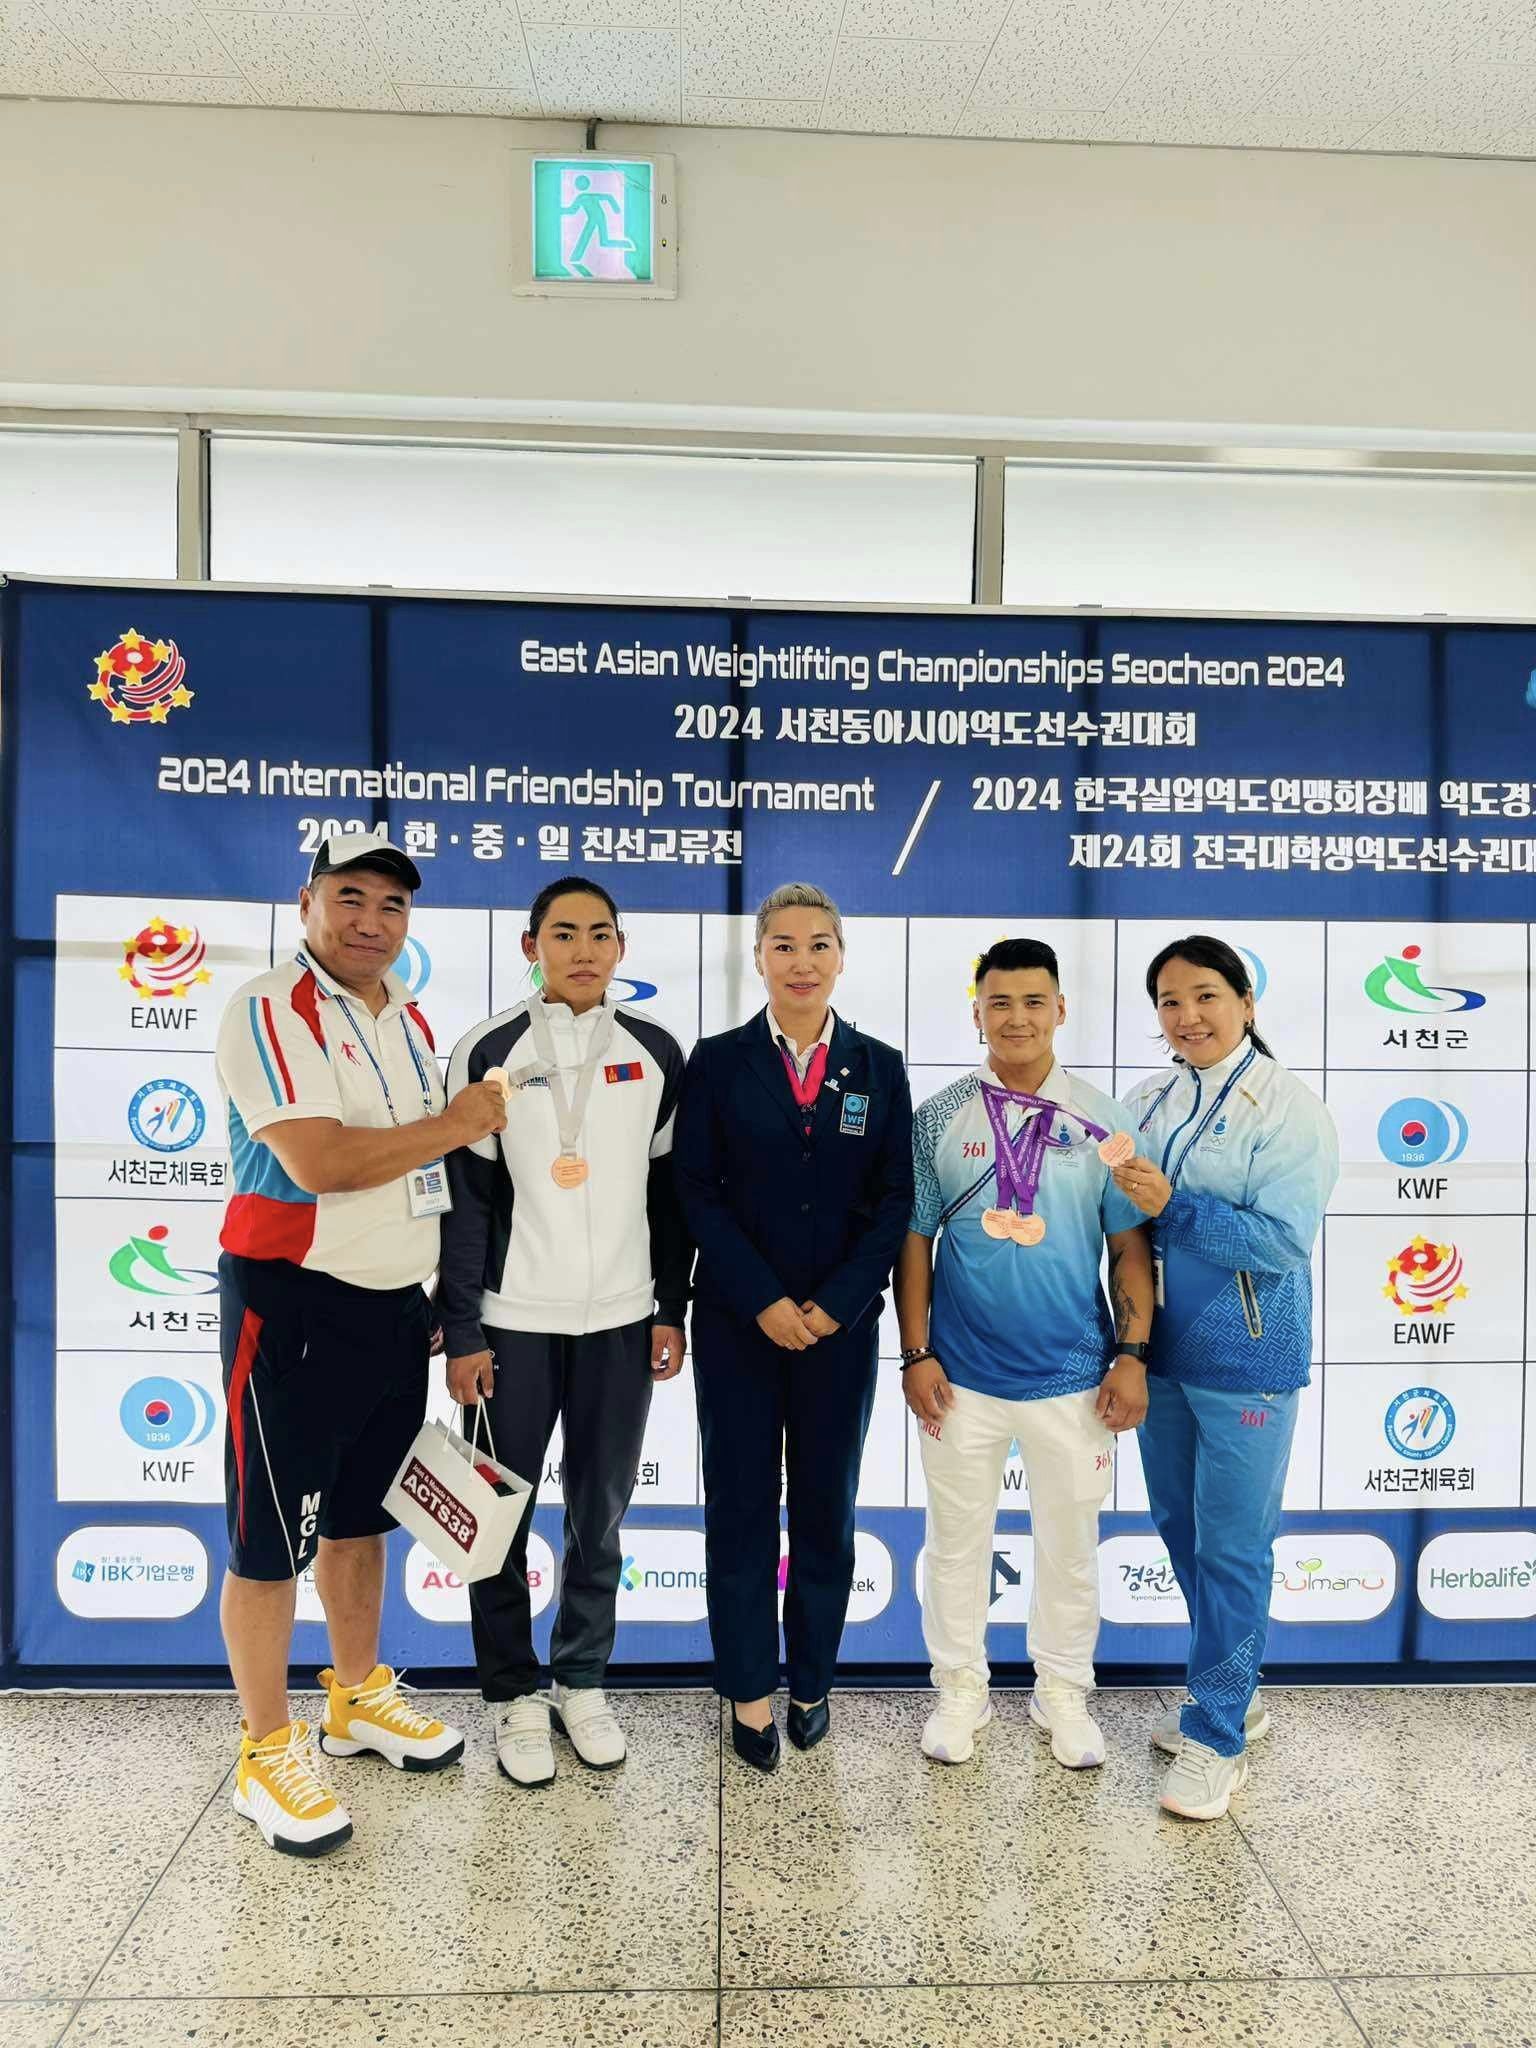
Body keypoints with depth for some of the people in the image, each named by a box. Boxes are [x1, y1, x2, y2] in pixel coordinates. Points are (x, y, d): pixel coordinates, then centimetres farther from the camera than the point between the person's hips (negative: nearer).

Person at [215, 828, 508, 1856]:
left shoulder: (410, 1018, 10)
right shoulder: (270, 1011, -15)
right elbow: (321, 1164, -26)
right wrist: (453, 1127, -16)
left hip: (397, 1307, 8)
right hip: (294, 1307, -7)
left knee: (360, 1519, 21)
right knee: (272, 1541, 5)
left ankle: (359, 1697, 39)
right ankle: (268, 1755, 22)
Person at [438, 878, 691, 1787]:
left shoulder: (657, 1053, 2)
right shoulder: (489, 1051, -4)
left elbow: (671, 1191, 6)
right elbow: (467, 1200, -5)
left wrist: (671, 1313, 4)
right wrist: (462, 1331, -7)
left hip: (621, 1323, 2)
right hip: (512, 1322, -2)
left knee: (601, 1515, 13)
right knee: (501, 1517, 9)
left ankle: (582, 1683, 31)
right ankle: (517, 1695, 27)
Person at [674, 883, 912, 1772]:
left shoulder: (879, 1067, 3)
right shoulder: (718, 1061, -1)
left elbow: (894, 1200, 0)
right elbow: (698, 1193, -5)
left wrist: (836, 1304, -10)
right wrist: (763, 1301, -12)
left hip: (840, 1324, 1)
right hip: (738, 1322, -1)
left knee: (827, 1508, 13)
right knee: (742, 1508, 8)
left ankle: (813, 1683, 31)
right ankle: (751, 1693, 24)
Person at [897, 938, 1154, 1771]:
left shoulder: (1100, 1122, -2)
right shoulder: (939, 1118, -3)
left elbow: (1130, 1246, 1)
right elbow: (914, 1240, 0)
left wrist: (1132, 1355, -4)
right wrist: (914, 1354, -3)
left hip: (1073, 1377, 1)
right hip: (961, 1376, 0)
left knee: (1069, 1545, 16)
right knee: (957, 1542, 14)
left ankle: (1063, 1694, 37)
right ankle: (960, 1691, 34)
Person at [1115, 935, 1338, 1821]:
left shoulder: (1290, 1108, -12)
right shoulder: (1149, 1102, 4)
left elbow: (1280, 1241, -19)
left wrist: (1173, 1204, -27)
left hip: (1245, 1360, -6)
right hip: (1161, 1351, 6)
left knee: (1232, 1548, 5)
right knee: (1184, 1533, 18)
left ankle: (1218, 1735, 21)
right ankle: (1233, 1695, 38)